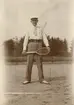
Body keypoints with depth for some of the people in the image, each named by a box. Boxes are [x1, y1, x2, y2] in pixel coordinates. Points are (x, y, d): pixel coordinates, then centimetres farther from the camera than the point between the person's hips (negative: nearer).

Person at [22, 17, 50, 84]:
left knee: (39, 62, -3)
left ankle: (41, 79, -2)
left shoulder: (40, 29, 16)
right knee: (29, 62, -4)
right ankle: (27, 79, 2)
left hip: (39, 45, 1)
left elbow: (44, 38, 5)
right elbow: (26, 40, 8)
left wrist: (47, 45, -11)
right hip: (31, 45, -1)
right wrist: (24, 49, -2)